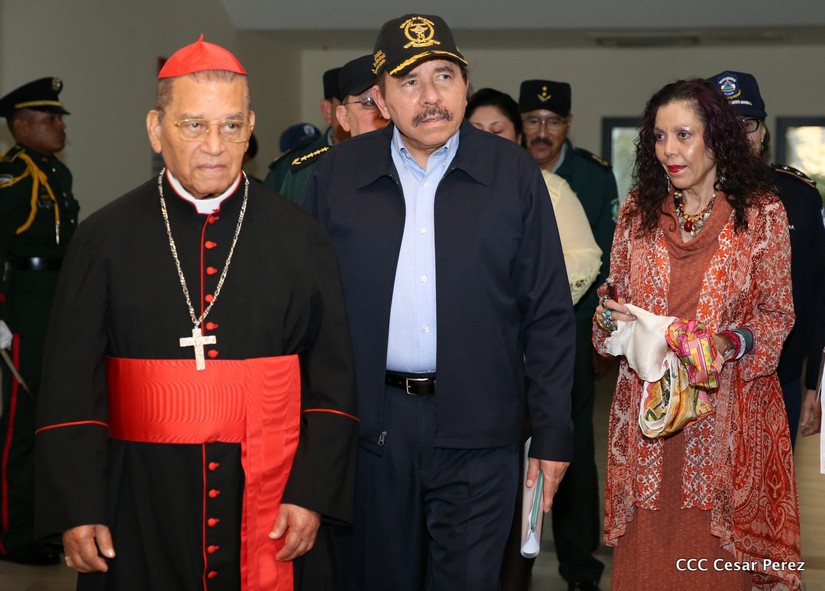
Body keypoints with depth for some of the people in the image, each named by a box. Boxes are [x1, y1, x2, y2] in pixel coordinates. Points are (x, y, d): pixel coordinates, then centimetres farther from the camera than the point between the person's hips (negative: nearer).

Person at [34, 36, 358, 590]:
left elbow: (332, 379, 2)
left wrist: (312, 496, -6)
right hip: (141, 513, 0)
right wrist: (77, 511, -5)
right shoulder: (105, 238, 2)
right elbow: (71, 391, 1)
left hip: (269, 507, 0)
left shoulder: (301, 237, 3)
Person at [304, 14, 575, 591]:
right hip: (370, 424, 1)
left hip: (476, 431, -1)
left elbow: (549, 314, 2)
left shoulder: (514, 174, 2)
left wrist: (554, 434, -2)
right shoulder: (338, 173, 5)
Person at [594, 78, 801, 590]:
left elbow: (777, 313, 0)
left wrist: (729, 343, -19)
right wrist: (611, 315, -9)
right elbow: (615, 298, 14)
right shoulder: (639, 211, 6)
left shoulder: (761, 212, -3)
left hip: (726, 410, -2)